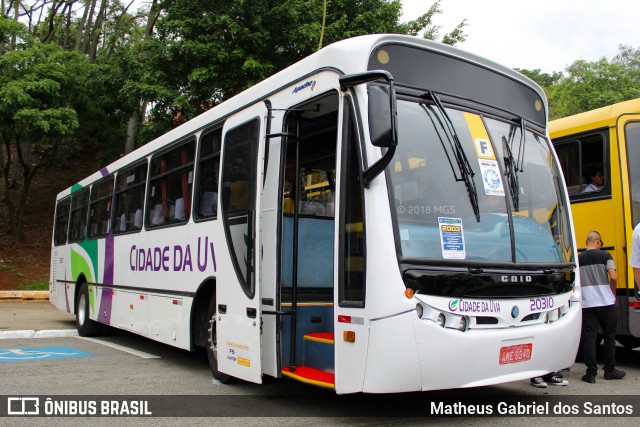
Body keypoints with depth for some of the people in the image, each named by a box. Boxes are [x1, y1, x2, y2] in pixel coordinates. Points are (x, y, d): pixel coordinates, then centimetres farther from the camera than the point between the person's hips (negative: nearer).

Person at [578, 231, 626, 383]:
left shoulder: (578, 259, 6)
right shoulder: (605, 255, -1)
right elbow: (613, 277, -9)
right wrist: (613, 294, 7)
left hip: (586, 303, 1)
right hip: (605, 301, -1)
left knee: (589, 337, 3)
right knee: (609, 336, 13)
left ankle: (591, 373, 2)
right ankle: (610, 370, 20)